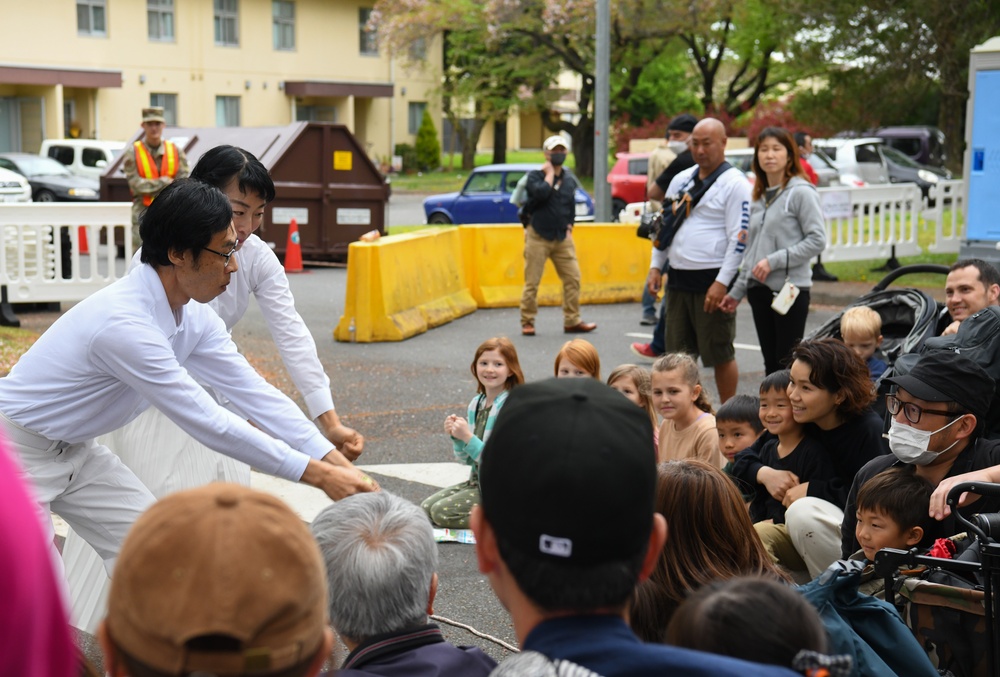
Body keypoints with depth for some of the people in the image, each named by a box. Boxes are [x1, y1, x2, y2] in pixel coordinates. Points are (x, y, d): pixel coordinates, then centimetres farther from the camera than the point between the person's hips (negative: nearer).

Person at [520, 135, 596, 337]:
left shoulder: (569, 178, 12)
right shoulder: (535, 175, -3)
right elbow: (541, 193, -25)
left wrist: (569, 225, 11)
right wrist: (550, 173, -13)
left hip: (562, 237, 5)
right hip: (538, 236, -5)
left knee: (573, 278, 0)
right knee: (532, 282, -2)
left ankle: (572, 321, 8)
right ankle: (527, 322, 7)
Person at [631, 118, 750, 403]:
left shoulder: (735, 184, -8)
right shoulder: (681, 180, 14)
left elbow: (740, 238, -14)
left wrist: (722, 283, -19)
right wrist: (656, 266, 12)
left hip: (713, 280, -7)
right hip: (678, 277, 7)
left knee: (720, 354, 0)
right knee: (680, 353, 11)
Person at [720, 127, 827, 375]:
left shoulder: (801, 192, -6)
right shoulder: (759, 196, 16)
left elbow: (817, 241, -14)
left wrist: (775, 260, -17)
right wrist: (737, 291, 16)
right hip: (759, 290, 7)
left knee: (788, 365, -5)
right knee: (771, 364, 11)